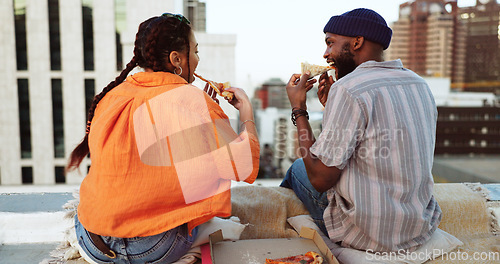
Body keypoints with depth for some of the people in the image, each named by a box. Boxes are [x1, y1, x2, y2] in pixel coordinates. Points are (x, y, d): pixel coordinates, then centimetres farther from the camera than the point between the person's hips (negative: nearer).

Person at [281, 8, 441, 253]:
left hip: (367, 235, -7)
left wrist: (298, 109, -9)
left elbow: (320, 179, -18)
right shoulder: (419, 84, 5)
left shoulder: (348, 89, -21)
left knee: (297, 168, 14)